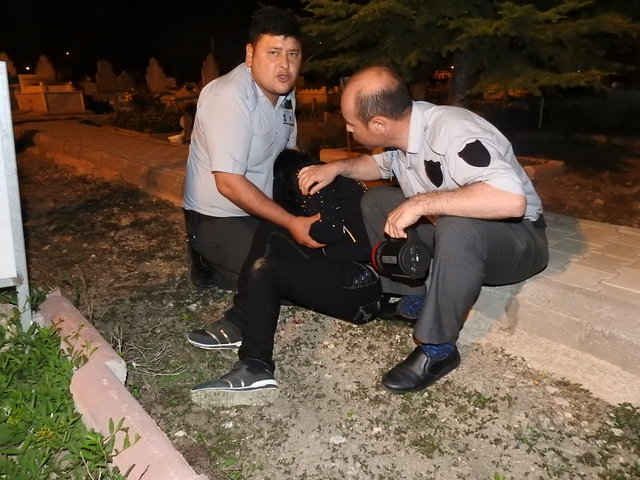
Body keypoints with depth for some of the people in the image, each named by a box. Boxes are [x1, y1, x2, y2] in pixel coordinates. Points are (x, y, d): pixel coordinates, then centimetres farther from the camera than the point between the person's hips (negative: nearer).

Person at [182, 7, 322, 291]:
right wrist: (291, 223, -27)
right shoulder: (229, 97, -25)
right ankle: (209, 266, 3)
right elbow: (229, 183, -29)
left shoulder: (284, 91, 1)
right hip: (218, 219, -8)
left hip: (259, 209, 8)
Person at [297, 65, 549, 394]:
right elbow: (381, 164, 16)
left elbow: (512, 200, -45)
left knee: (456, 229, -39)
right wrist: (337, 167, -2)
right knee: (375, 201, 3)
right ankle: (415, 297, 2)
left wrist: (421, 203, -38)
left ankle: (437, 349, -21)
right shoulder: (402, 128, -7)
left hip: (518, 237, -8)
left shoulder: (452, 134, -31)